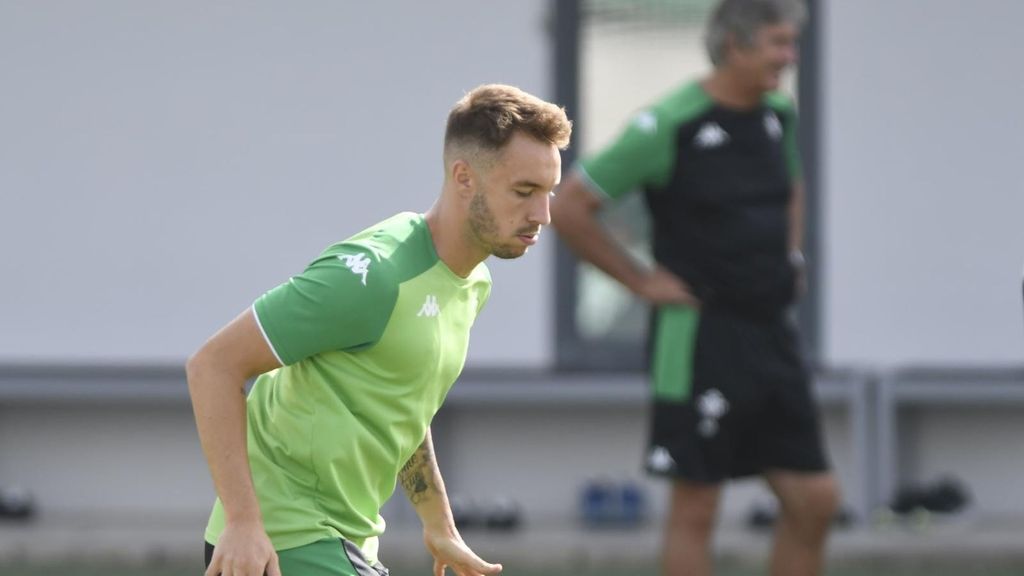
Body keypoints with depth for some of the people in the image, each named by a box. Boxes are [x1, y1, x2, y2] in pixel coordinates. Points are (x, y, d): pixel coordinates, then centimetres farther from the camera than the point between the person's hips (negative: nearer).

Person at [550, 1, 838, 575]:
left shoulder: (779, 116, 8)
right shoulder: (669, 125, -13)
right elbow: (568, 208, -10)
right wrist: (642, 281, -9)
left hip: (773, 333, 7)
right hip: (702, 335, -7)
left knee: (815, 499, 4)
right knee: (696, 510, -2)